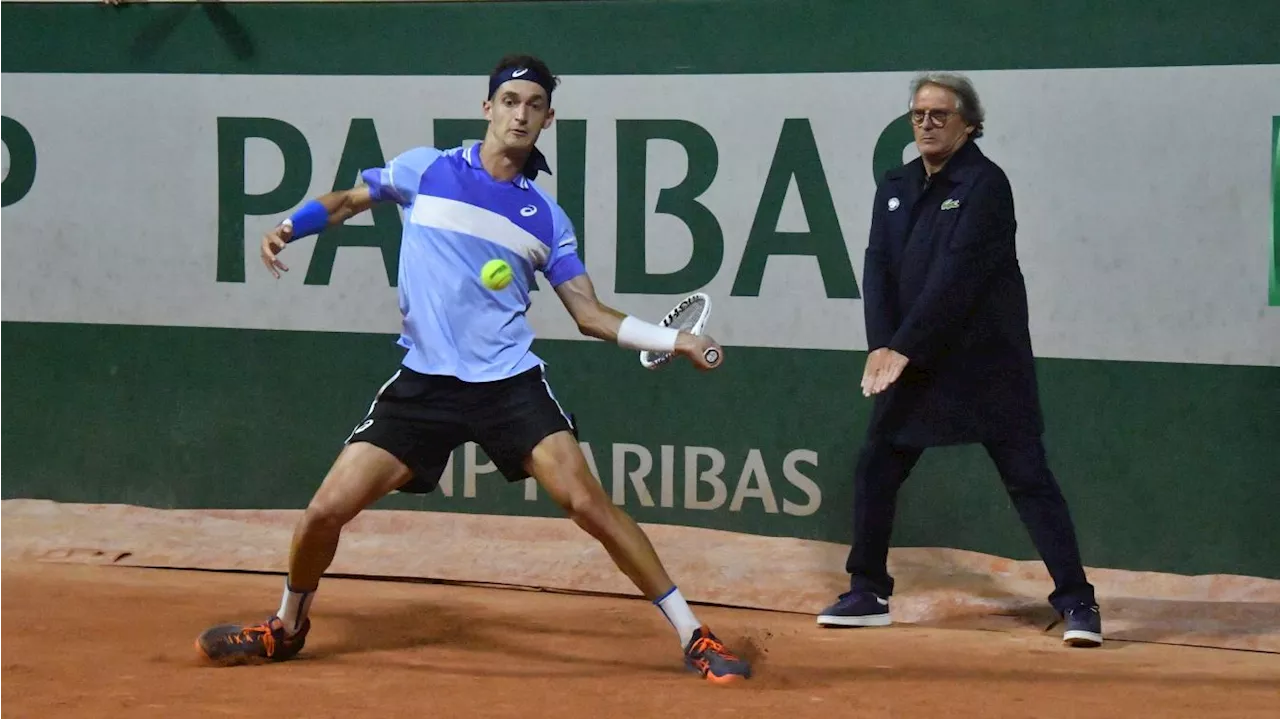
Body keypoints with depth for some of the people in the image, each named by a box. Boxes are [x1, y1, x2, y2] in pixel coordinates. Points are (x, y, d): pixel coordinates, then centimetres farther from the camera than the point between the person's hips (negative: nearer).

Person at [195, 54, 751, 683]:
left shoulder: (546, 219, 7)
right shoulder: (425, 170, 4)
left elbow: (590, 314, 9)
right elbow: (348, 200, 17)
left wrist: (674, 340, -3)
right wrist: (287, 227, -1)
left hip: (511, 383, 0)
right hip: (424, 383, 0)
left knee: (586, 501, -16)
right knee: (327, 509, -5)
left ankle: (693, 637, -6)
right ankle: (287, 628, 24)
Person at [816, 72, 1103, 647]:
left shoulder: (984, 185, -12)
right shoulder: (896, 187, 10)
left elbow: (956, 275, -19)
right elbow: (878, 269, 2)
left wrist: (903, 347, -21)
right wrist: (881, 346, -13)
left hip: (987, 363, -7)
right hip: (911, 361, 7)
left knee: (1028, 478, -6)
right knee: (875, 468, 8)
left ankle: (1076, 601, -3)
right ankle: (868, 593, 20)